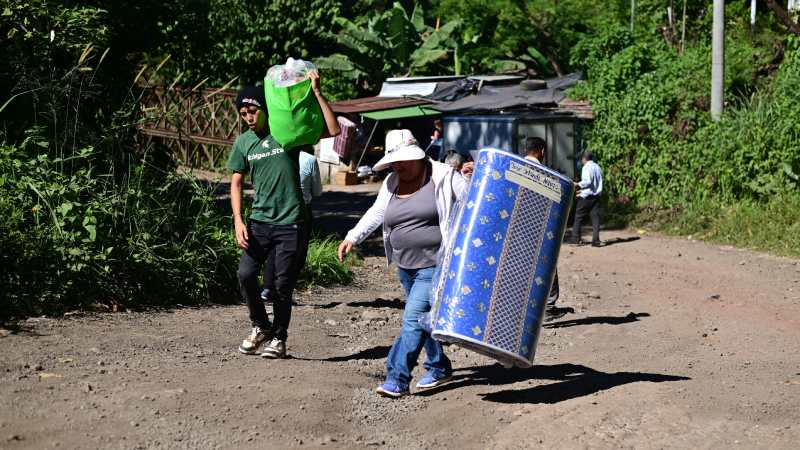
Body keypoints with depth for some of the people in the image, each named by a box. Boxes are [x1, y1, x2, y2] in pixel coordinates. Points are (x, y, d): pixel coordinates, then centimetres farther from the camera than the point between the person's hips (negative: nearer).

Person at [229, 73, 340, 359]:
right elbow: (236, 183, 11)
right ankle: (261, 326, 15)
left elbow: (333, 130, -10)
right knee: (245, 274, -9)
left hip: (290, 223, -3)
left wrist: (316, 93, -15)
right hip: (259, 221, 3)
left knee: (283, 284, 1)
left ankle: (279, 338, 20)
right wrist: (238, 221, -1)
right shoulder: (243, 143, 6)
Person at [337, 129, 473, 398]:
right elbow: (376, 213, 12)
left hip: (435, 266, -7)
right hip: (406, 266, 7)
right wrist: (352, 237, 3)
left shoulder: (444, 177, -8)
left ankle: (397, 380, -14)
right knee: (422, 318, 16)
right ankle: (439, 369, 32)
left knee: (414, 319, -14)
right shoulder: (392, 182, 10)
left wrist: (471, 179, -26)